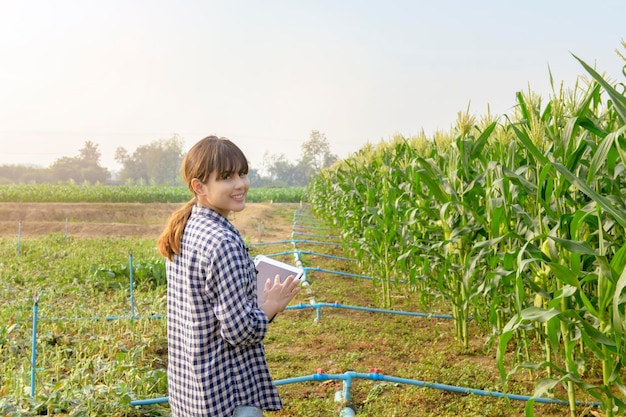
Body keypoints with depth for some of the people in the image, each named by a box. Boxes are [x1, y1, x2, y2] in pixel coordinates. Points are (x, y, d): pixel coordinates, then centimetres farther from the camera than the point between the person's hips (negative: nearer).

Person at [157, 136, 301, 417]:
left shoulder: (182, 232, 4)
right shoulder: (224, 242, -22)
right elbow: (239, 331, -22)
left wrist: (258, 299, 11)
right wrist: (272, 306, -5)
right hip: (228, 393, -9)